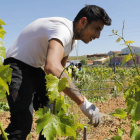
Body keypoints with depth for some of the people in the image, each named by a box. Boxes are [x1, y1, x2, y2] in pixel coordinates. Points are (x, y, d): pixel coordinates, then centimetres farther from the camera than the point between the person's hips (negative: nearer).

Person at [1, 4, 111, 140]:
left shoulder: (72, 39, 6)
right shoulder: (63, 29, -27)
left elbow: (59, 68, 16)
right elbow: (52, 67, -46)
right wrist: (83, 103, -46)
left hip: (36, 70, 10)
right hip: (18, 67, -10)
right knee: (23, 122, -23)